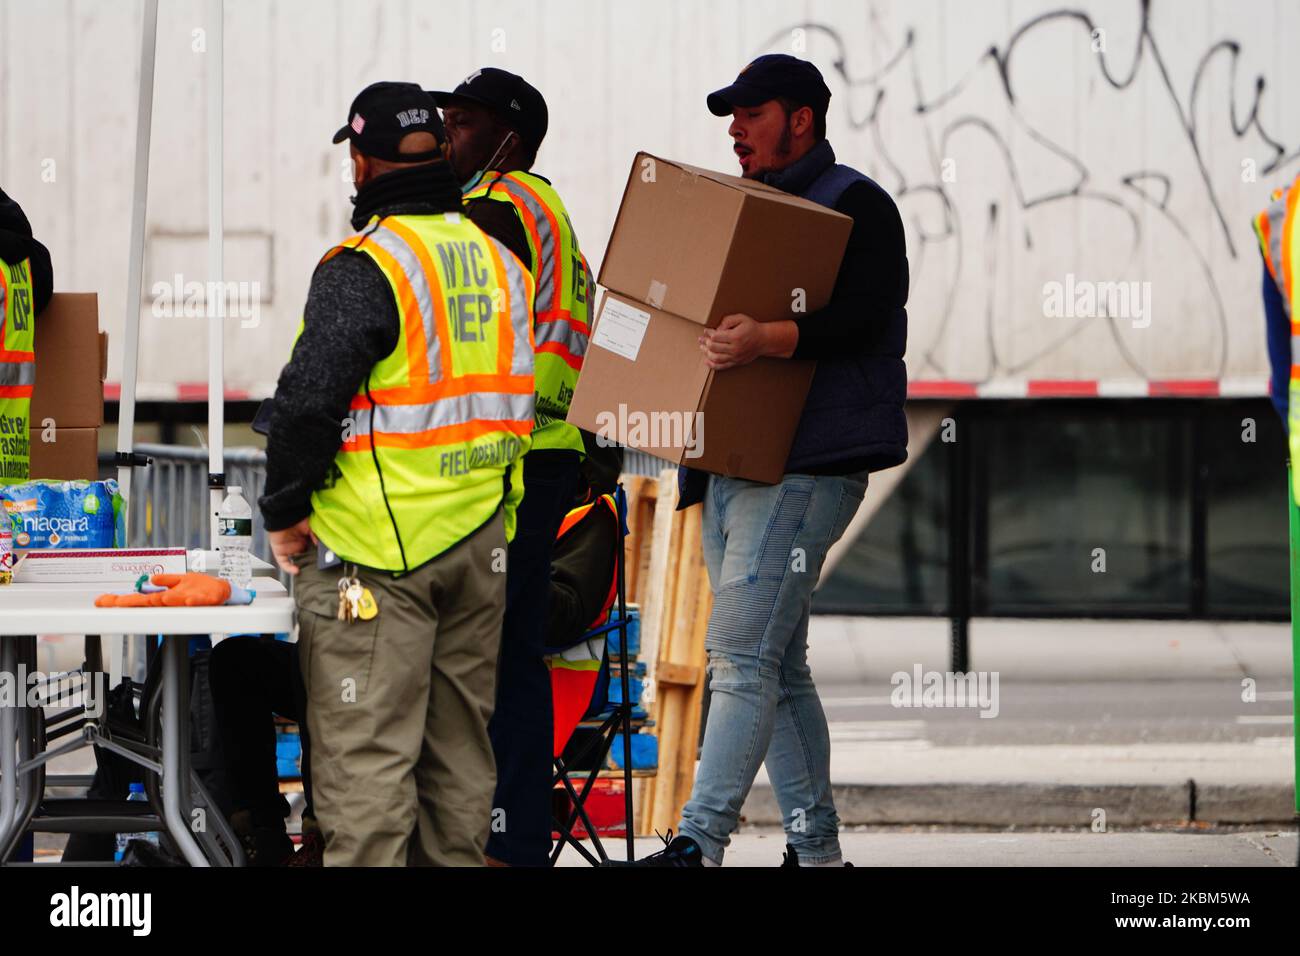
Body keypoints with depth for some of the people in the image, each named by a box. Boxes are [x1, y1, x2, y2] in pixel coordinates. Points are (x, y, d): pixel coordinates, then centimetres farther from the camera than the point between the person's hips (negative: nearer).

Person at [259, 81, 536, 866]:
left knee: (366, 750, -5)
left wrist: (286, 512, -9)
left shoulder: (365, 269, -14)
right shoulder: (501, 262, 10)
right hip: (482, 540, 7)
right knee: (460, 744, 14)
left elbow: (308, 399, -21)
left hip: (378, 550, -7)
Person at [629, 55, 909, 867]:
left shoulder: (856, 206, -5)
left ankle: (699, 842, -22)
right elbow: (715, 319, 28)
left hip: (807, 467, -9)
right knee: (779, 667, 10)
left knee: (741, 654, -16)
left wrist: (767, 338, -35)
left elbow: (862, 318, -21)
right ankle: (816, 848, 16)